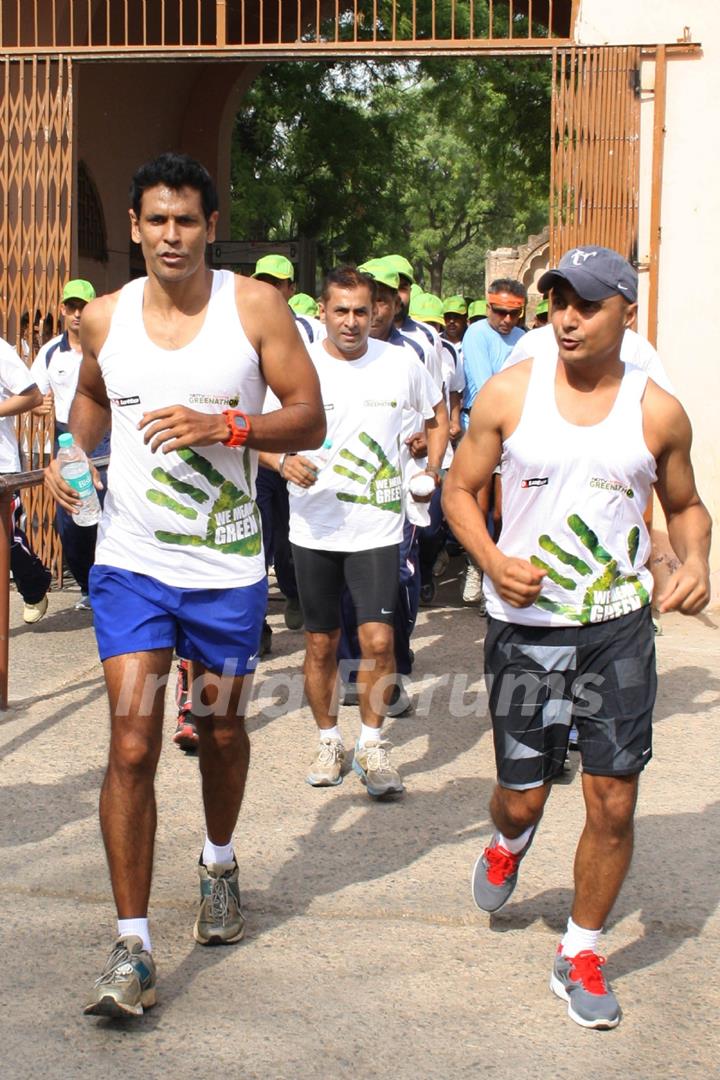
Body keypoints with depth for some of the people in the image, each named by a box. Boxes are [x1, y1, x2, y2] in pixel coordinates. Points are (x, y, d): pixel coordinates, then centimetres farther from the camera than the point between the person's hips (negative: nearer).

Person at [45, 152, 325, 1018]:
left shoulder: (255, 307, -5)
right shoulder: (103, 319, 2)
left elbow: (309, 419, -7)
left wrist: (222, 425, -22)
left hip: (228, 566, 0)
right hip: (131, 564, 0)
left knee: (221, 730, 17)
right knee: (132, 744, -9)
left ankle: (218, 864, 46)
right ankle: (131, 947, 0)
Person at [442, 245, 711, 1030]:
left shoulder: (658, 413, -2)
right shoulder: (509, 393, -3)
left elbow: (685, 504, 13)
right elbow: (459, 487, 5)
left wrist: (695, 560, -8)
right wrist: (491, 560, -13)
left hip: (618, 625, 0)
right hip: (525, 624, 0)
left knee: (613, 802, 0)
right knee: (523, 795, 8)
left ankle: (580, 954, 22)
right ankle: (509, 840, 48)